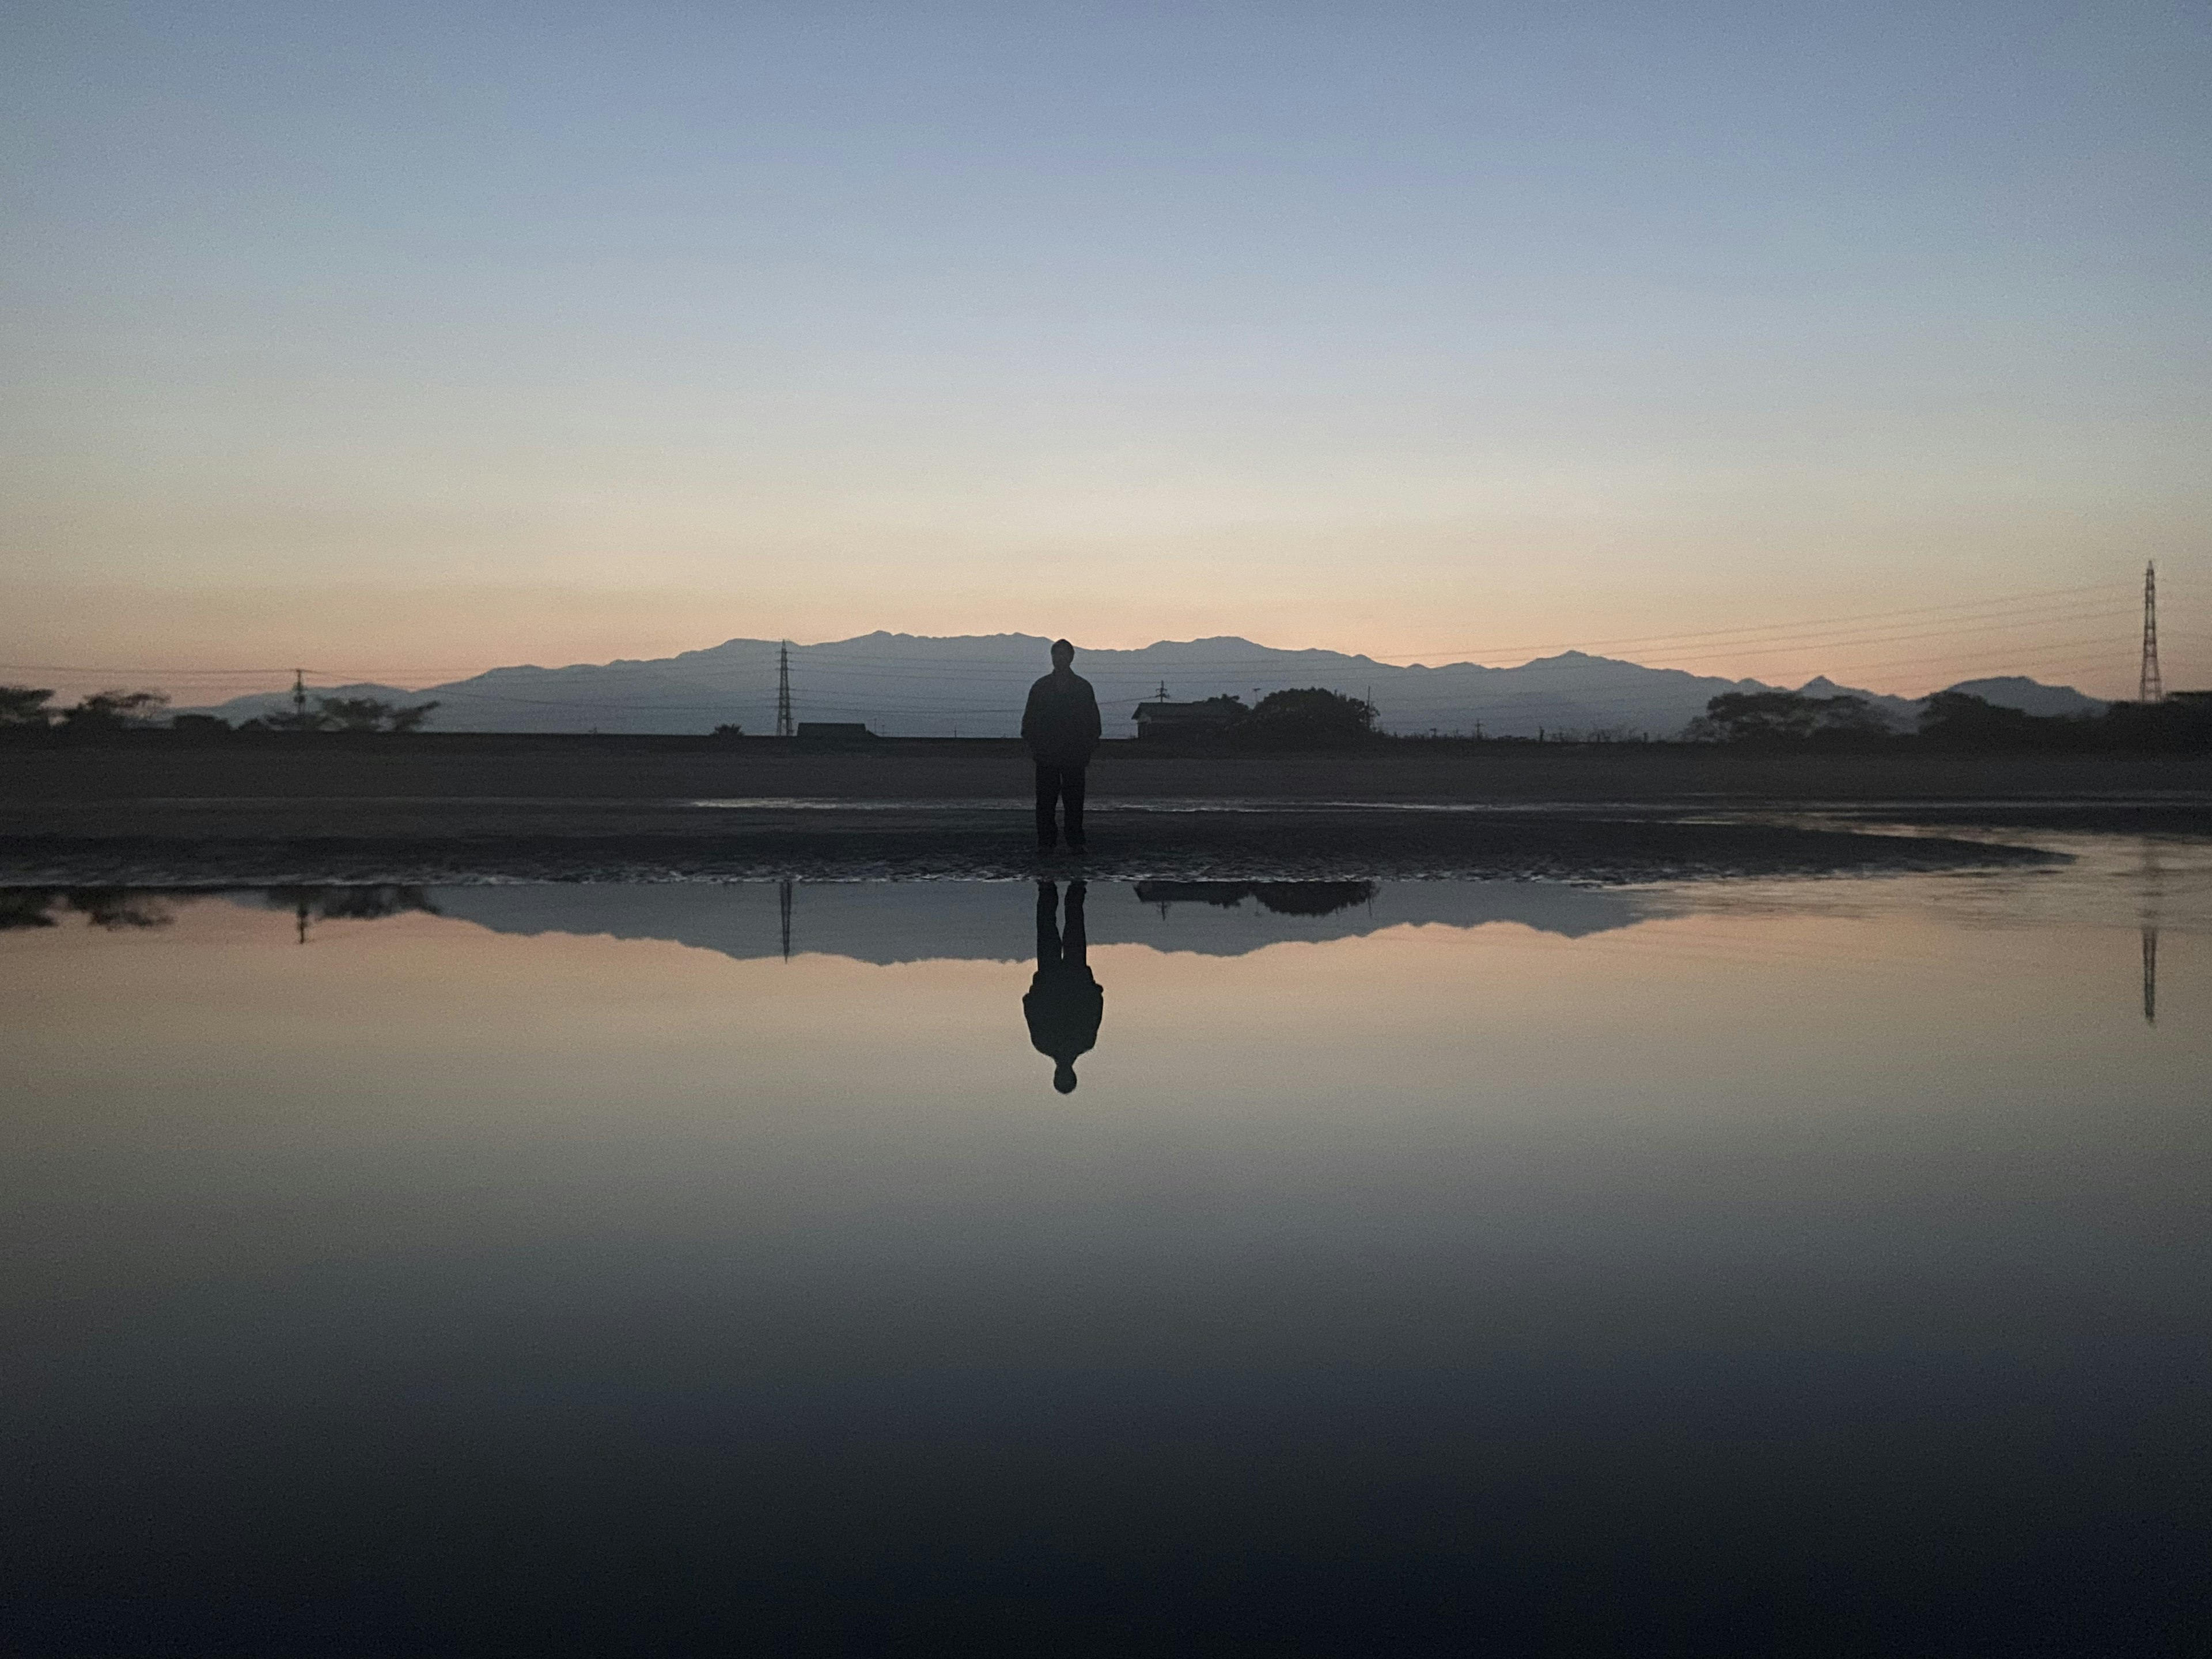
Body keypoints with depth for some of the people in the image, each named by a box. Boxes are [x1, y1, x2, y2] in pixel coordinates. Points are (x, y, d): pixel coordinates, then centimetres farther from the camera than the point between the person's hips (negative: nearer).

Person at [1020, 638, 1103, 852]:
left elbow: (1093, 719, 9)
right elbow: (1029, 718, 13)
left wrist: (1089, 748, 2)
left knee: (1074, 800, -2)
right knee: (1045, 799, -2)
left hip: (1074, 754, -1)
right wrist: (1031, 744, 2)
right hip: (1046, 753, 1)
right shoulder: (1040, 687, 12)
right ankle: (1046, 841, 2)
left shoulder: (1083, 687, 9)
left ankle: (1075, 842, 3)